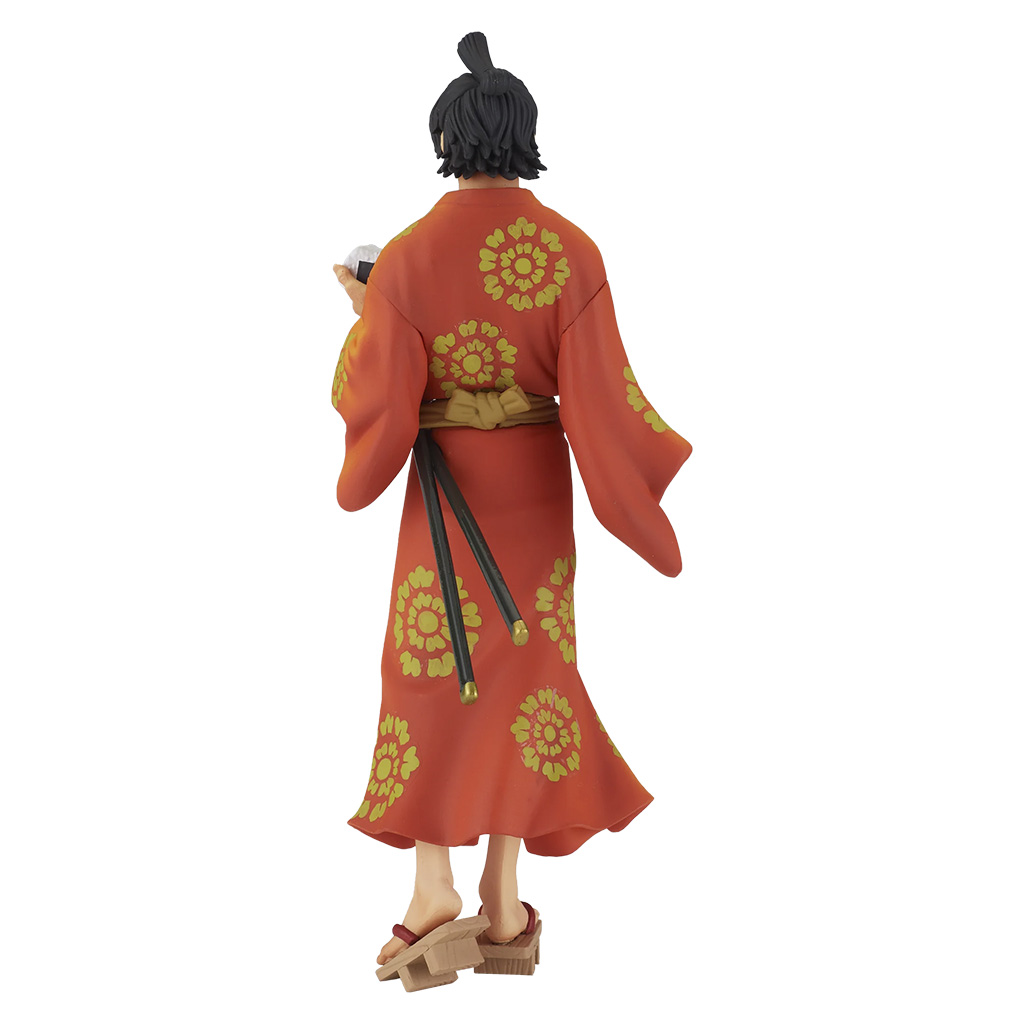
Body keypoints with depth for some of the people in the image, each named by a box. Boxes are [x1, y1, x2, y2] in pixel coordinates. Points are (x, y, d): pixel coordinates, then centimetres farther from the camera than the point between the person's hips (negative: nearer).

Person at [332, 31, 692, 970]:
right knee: (521, 668, 11)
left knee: (433, 668, 11)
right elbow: (601, 396, -15)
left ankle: (435, 883, 2)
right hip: (538, 482, 1)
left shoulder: (407, 258, -13)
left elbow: (377, 401, -11)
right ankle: (502, 891, 15)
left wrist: (365, 322, 7)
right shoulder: (573, 252, -11)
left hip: (446, 485, -1)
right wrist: (672, 461, -2)